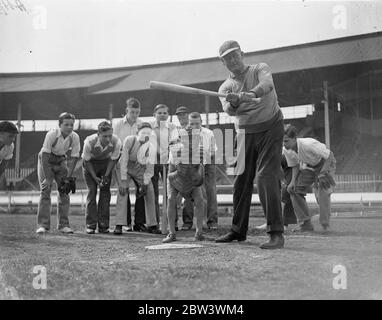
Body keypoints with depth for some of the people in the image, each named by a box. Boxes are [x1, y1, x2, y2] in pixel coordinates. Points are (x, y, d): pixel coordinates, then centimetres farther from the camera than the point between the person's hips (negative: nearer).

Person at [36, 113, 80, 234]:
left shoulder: (75, 137, -18)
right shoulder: (51, 134, -29)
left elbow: (74, 158, -8)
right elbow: (45, 156, -26)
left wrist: (68, 177, -11)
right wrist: (47, 178, -26)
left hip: (61, 161, 4)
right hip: (46, 160, -3)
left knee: (64, 191, -2)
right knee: (45, 191, -11)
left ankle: (63, 225, 4)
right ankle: (43, 225, -10)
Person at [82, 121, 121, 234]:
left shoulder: (116, 142, -30)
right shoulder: (89, 142, -35)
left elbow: (113, 160, -12)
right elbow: (86, 161, -17)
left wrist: (106, 176, -18)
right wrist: (95, 177, -20)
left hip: (106, 162, 2)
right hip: (90, 163, -2)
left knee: (105, 191, -6)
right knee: (92, 191, -10)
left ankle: (103, 226, 0)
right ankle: (90, 225, -5)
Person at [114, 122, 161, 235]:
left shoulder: (152, 148, -19)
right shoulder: (129, 140, -26)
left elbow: (150, 168, -10)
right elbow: (124, 161, -22)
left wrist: (144, 185, -13)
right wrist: (123, 181, -23)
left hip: (141, 170, 2)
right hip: (126, 168, -2)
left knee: (150, 194, -4)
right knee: (122, 193, -17)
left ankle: (151, 225, 8)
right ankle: (119, 225, -12)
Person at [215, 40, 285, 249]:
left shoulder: (260, 69, -1)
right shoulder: (225, 88, 6)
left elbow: (267, 84, -26)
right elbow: (229, 110, -16)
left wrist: (251, 94, -47)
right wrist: (233, 102, -39)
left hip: (270, 128, -4)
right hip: (246, 133, 4)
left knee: (266, 177, -17)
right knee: (241, 180, 6)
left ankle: (276, 233, -16)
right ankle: (238, 230, 21)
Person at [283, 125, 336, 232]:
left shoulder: (308, 144, -38)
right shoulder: (287, 151, -18)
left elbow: (330, 156, -28)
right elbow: (295, 165, 0)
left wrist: (323, 174, -34)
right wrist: (293, 181, -16)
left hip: (325, 163, -6)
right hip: (308, 166, 6)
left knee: (322, 192, -23)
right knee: (295, 191, -8)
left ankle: (325, 224, -6)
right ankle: (305, 223, -1)